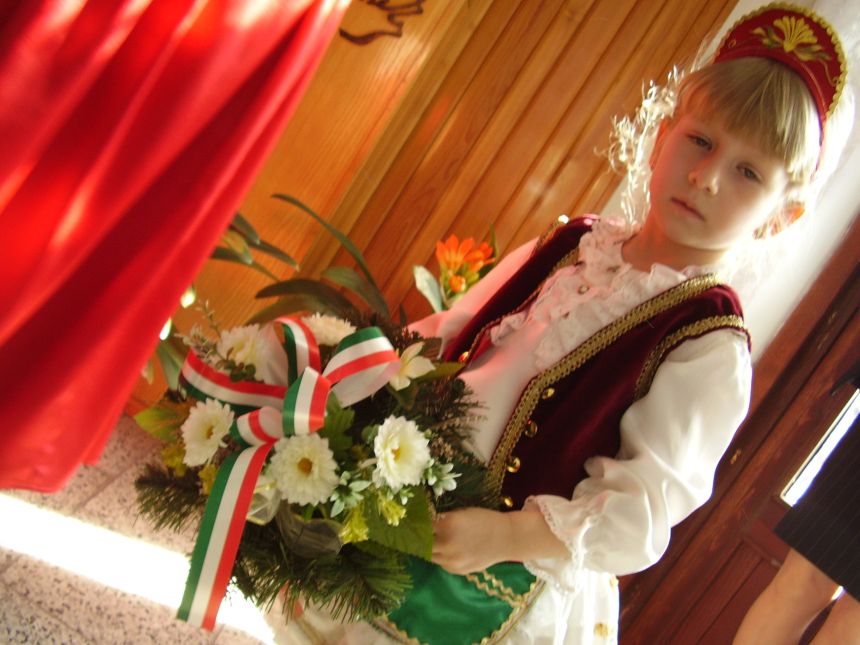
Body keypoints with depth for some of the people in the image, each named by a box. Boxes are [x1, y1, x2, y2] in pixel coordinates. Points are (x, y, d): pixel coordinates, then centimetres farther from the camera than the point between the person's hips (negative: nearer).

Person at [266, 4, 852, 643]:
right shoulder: (571, 247, 1)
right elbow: (451, 332, 8)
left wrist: (510, 533, -30)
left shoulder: (713, 351, -14)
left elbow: (645, 508, -18)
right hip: (412, 505, 5)